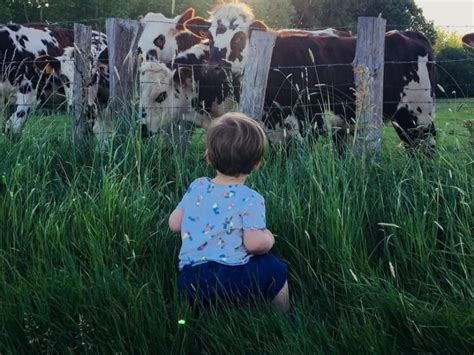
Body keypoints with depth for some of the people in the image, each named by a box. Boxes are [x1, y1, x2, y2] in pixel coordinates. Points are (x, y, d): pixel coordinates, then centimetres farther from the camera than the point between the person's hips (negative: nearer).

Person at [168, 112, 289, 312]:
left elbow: (174, 224, 14)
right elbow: (254, 243, -14)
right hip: (230, 278, -5)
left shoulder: (196, 187, 9)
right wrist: (268, 239, 7)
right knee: (275, 269, 16)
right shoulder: (250, 199, -7)